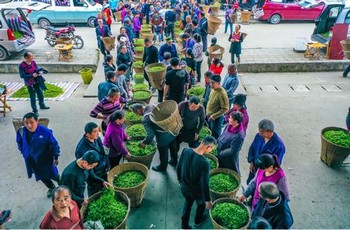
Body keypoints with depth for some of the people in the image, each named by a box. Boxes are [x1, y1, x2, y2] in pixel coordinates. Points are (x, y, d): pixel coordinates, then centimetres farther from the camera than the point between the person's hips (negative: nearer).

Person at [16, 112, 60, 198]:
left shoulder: (45, 131, -28)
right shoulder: (21, 131, -15)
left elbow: (54, 144, -17)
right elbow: (19, 143, 8)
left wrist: (56, 157, -10)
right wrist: (24, 153, 7)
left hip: (46, 160, -5)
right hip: (32, 161, 5)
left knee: (54, 175, 14)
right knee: (42, 176, 25)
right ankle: (51, 188, 53)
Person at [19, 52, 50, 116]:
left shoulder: (33, 61, -6)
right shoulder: (22, 65, -21)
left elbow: (37, 68, 8)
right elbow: (22, 76, -20)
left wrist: (40, 71, -15)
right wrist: (32, 75, -29)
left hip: (37, 81, 6)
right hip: (30, 83, -6)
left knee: (40, 94, 21)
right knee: (33, 97, 4)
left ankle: (42, 105, 45)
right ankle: (35, 111, 19)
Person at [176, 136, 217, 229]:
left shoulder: (185, 151, -19)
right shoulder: (204, 163, -36)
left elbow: (178, 168, -4)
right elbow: (204, 184, -28)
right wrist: (208, 200, -13)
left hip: (184, 187, 4)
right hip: (196, 191, -4)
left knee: (188, 203, 33)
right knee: (201, 204, 30)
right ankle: (198, 221, 58)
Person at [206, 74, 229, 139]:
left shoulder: (222, 93, -26)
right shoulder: (213, 89, 1)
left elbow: (225, 109, -24)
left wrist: (214, 116, -26)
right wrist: (207, 113, 14)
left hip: (217, 118, -8)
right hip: (209, 116, 8)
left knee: (215, 136, 6)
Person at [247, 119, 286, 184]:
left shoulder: (279, 145, -29)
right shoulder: (259, 136, -13)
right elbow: (252, 148, 4)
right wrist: (251, 162, -3)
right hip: (254, 168, 5)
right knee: (249, 183, 23)